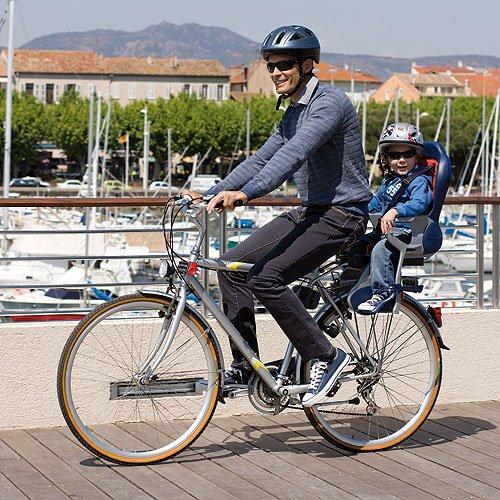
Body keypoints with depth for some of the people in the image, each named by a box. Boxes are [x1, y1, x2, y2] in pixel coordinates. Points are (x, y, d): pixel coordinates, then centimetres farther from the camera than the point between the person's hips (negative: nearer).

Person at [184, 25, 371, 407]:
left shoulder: (330, 103, -16)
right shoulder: (293, 114, 15)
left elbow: (294, 154, -30)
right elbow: (261, 160, 18)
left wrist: (246, 193, -41)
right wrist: (212, 195, 7)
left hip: (340, 215, -10)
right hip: (310, 211, 10)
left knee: (266, 277, -24)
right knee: (233, 265, 1)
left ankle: (326, 357, -12)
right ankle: (245, 368, 6)